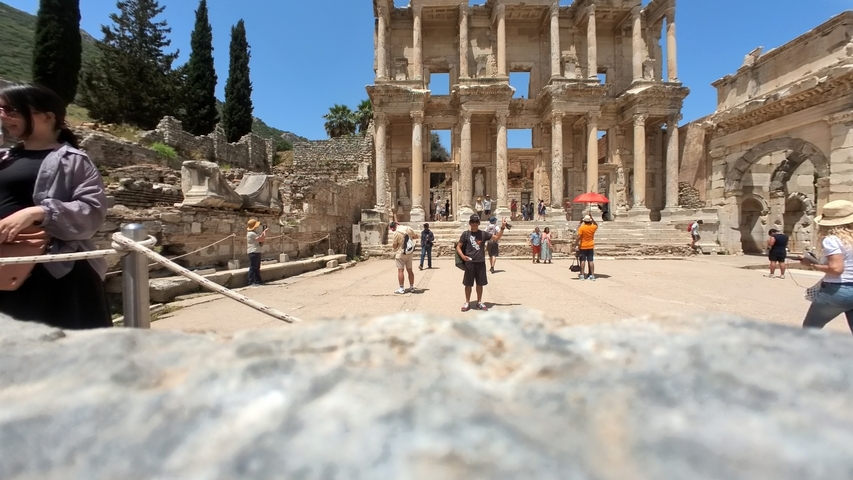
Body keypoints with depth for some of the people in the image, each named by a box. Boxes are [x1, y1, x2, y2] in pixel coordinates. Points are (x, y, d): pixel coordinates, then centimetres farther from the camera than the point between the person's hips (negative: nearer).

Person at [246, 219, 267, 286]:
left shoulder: (254, 233, 19)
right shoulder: (251, 233, -14)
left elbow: (262, 240, 18)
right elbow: (261, 239, -20)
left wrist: (263, 232, 8)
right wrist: (264, 231, -6)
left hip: (257, 252, 11)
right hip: (253, 252, -11)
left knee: (257, 268, 14)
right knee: (253, 268, -9)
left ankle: (257, 281, 20)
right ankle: (251, 282, -7)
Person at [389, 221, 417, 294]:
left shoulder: (396, 233, -17)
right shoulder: (408, 228, -1)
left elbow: (394, 246, -10)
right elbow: (416, 236, 11)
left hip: (400, 254, -6)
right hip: (410, 253, 6)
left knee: (400, 270, 0)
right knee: (410, 270, 12)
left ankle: (401, 289, 1)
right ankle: (412, 287, 18)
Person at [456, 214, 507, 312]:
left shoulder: (483, 234, 4)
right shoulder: (466, 234, -1)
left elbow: (497, 237, 3)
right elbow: (458, 247, 1)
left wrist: (502, 227, -10)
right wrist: (462, 256, -16)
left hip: (481, 262, 2)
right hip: (469, 262, -2)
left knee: (480, 284, 10)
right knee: (468, 284, 5)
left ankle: (479, 302, 24)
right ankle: (467, 303, 18)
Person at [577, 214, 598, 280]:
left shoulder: (581, 227, -11)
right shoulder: (593, 227, 0)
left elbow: (579, 237, -18)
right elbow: (596, 225, 24)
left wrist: (577, 243, -9)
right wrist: (592, 218, 21)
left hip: (583, 246, -2)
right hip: (591, 246, 2)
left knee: (582, 260, 2)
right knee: (591, 261, 3)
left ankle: (582, 275, 2)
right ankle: (592, 275, 4)